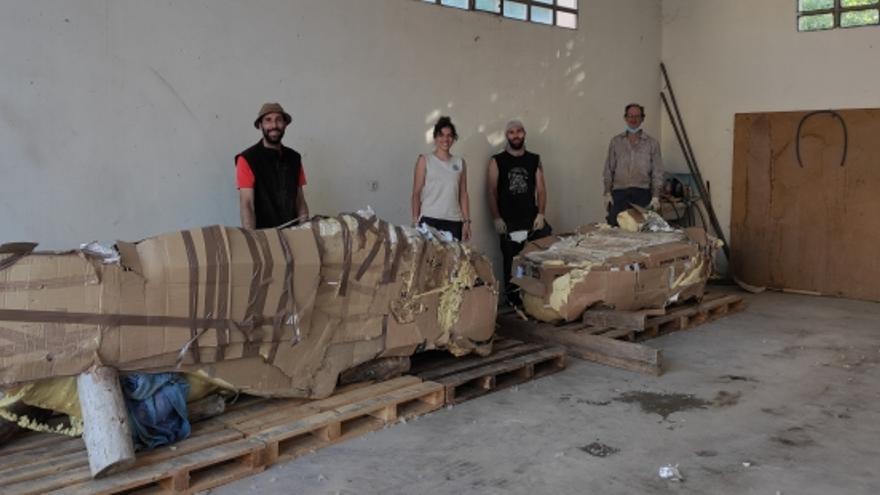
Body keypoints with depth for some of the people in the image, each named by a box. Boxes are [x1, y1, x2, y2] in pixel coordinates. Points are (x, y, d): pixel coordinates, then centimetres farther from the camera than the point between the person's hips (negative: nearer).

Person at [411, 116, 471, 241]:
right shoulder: (424, 160, 5)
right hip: (429, 220, -2)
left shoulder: (460, 163, 13)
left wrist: (466, 221, 5)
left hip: (454, 222, 2)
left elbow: (463, 194, 12)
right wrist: (415, 221, -4)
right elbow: (416, 193, 3)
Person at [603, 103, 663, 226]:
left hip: (642, 194, 0)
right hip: (619, 193, 1)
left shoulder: (652, 143, 8)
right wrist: (608, 193, 2)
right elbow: (609, 170, 10)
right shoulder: (615, 141, 11)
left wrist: (655, 196, -2)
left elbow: (657, 173, 6)